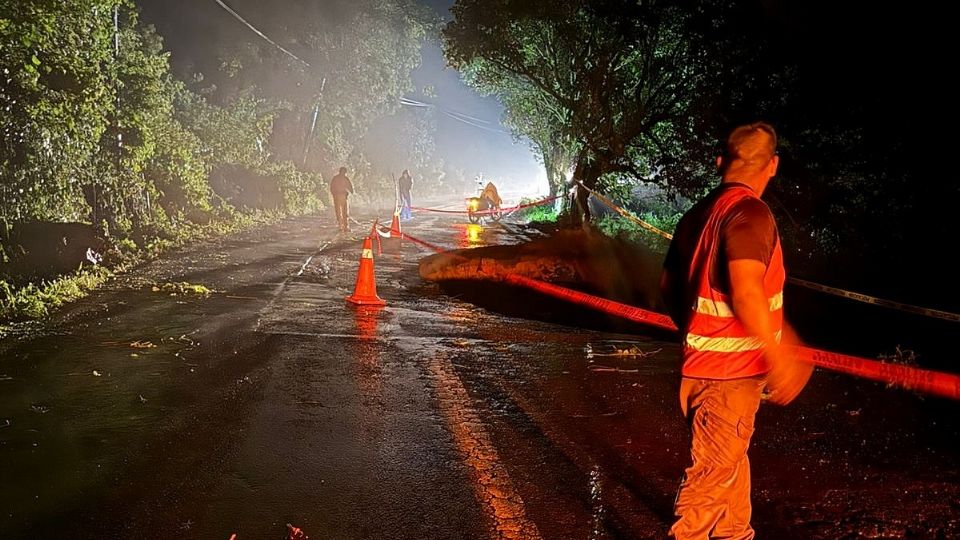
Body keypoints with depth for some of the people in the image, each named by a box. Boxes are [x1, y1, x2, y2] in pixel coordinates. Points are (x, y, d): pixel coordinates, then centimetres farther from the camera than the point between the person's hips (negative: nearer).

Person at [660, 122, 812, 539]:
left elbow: (669, 285, 16)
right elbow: (746, 290, -29)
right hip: (730, 370, -9)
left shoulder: (697, 214, 9)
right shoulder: (749, 213, -17)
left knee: (731, 459, 23)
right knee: (714, 470, 0)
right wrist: (778, 355, -22)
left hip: (705, 358, 9)